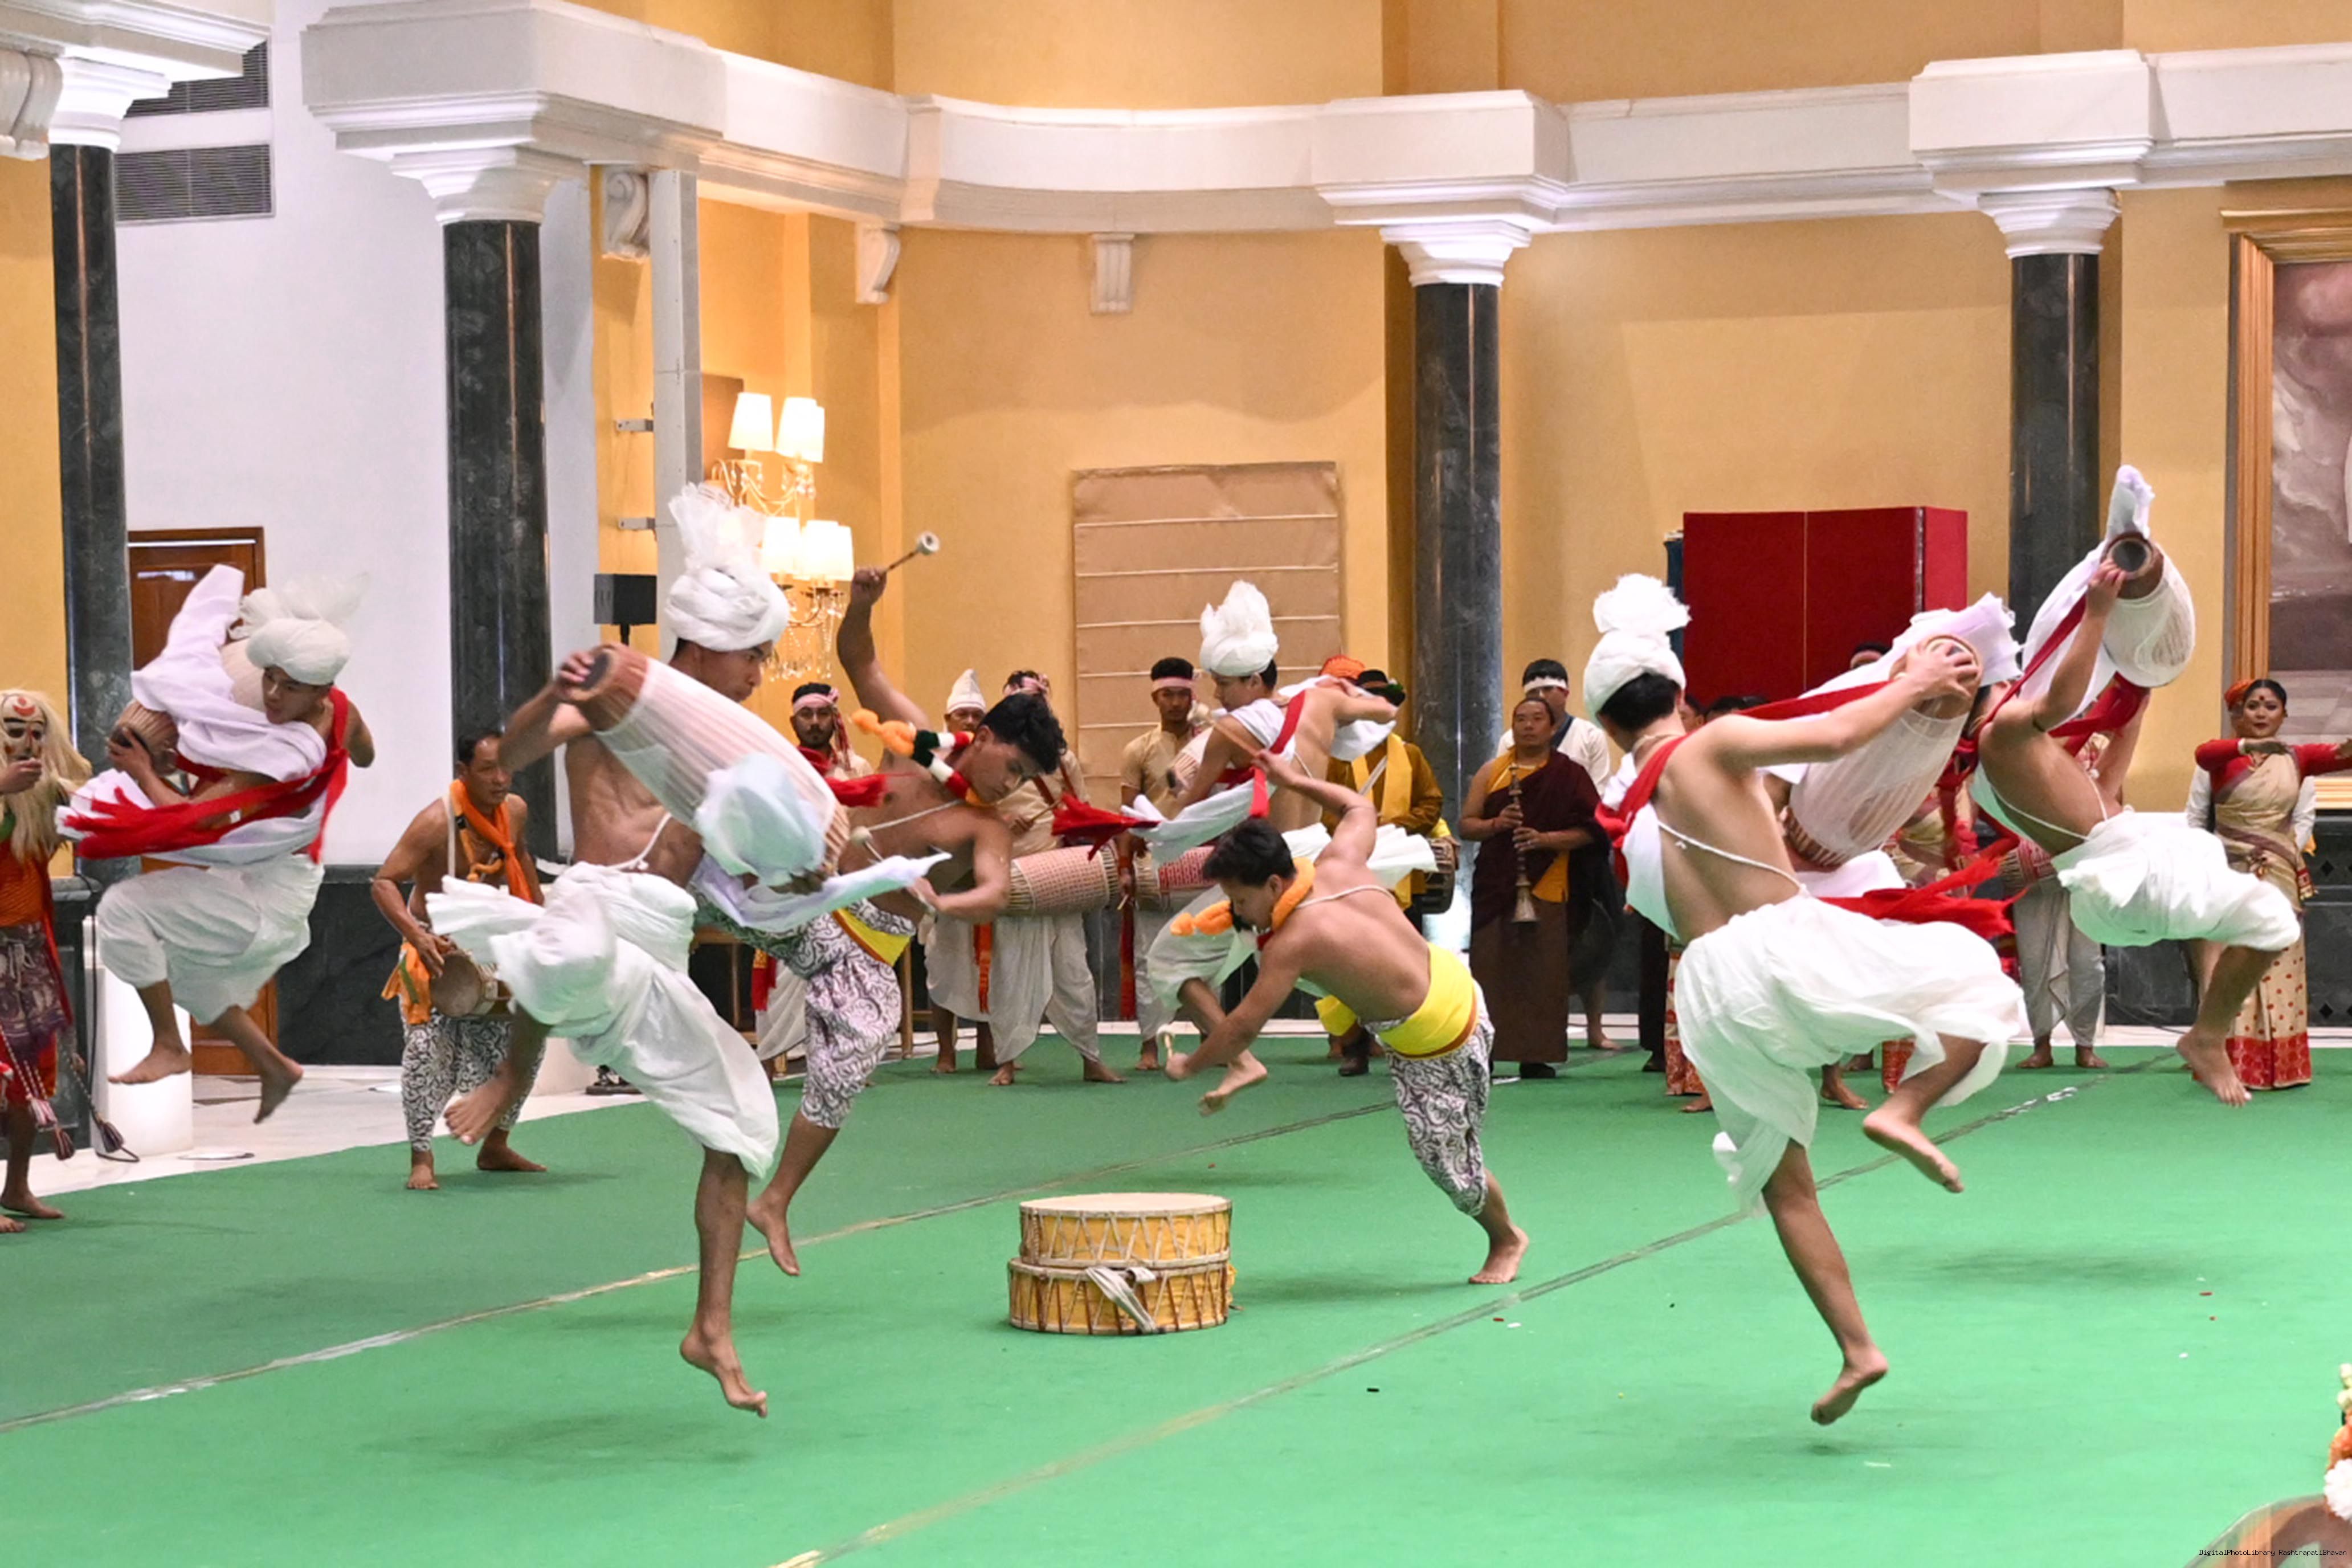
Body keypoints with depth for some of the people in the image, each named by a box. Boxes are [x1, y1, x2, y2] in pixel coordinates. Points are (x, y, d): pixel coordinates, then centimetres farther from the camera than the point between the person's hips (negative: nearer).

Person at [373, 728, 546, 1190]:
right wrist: (417, 936, -42)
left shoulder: (515, 811, -5)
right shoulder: (437, 822, -27)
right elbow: (384, 882, -30)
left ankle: (495, 1147, 28)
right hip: (437, 949, -7)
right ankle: (421, 1160, -15)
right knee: (429, 1046, -23)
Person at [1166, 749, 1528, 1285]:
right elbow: (1361, 808, 10)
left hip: (1439, 1049, -8)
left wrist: (1189, 1066, -6)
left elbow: (1243, 1026, -21)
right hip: (1448, 977, 8)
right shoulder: (1339, 864, -12)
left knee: (1449, 1161, 9)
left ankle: (1506, 1241, 31)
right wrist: (1297, 781, 18)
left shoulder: (1294, 943, -29)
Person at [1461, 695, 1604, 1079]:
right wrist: (1496, 824, -9)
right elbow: (1466, 824, 11)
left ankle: (1536, 1056, -1)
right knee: (1490, 970, -5)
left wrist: (1546, 839, -16)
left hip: (1546, 888, -2)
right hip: (1495, 886, 2)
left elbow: (1588, 831, -1)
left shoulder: (1569, 775, 6)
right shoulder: (1492, 773, 13)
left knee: (1543, 974, -5)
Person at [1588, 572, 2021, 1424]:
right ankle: (1904, 1108, -18)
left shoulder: (1626, 820, 18)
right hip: (1784, 946, -6)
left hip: (1710, 994, 6)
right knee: (1979, 984, 5)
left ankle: (1856, 1348, 10)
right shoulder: (1715, 746, 0)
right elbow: (1834, 736, -12)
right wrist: (1916, 682, 1)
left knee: (1783, 1183, 16)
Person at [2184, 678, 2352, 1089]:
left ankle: (2280, 1065, 6)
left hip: (2279, 878, 2)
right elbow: (2203, 752, -24)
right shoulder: (2220, 760, -1)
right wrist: (2248, 745, -41)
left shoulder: (2297, 760, 6)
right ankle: (2230, 1064, -3)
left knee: (2278, 967, 2)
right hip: (2228, 876, -2)